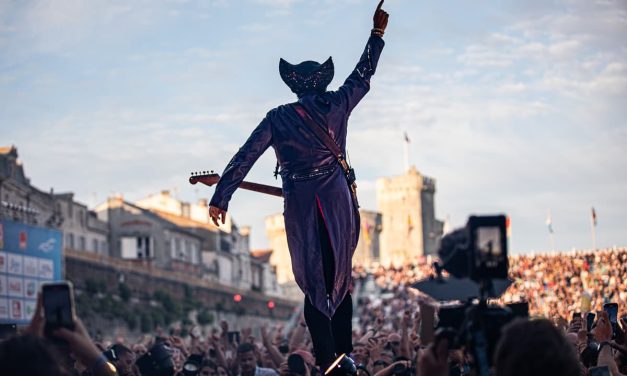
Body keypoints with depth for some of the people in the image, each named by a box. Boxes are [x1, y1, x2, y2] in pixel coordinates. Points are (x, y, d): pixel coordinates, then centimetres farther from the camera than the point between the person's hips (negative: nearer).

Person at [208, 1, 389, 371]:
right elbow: (363, 76, 19)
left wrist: (221, 197, -1)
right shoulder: (336, 105, 4)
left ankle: (327, 360, -5)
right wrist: (378, 32, 29)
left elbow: (245, 157, -2)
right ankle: (344, 353, 3)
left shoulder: (278, 118, 2)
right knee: (340, 277, 9)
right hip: (337, 199, 1)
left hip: (300, 204, -1)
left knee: (313, 282, 4)